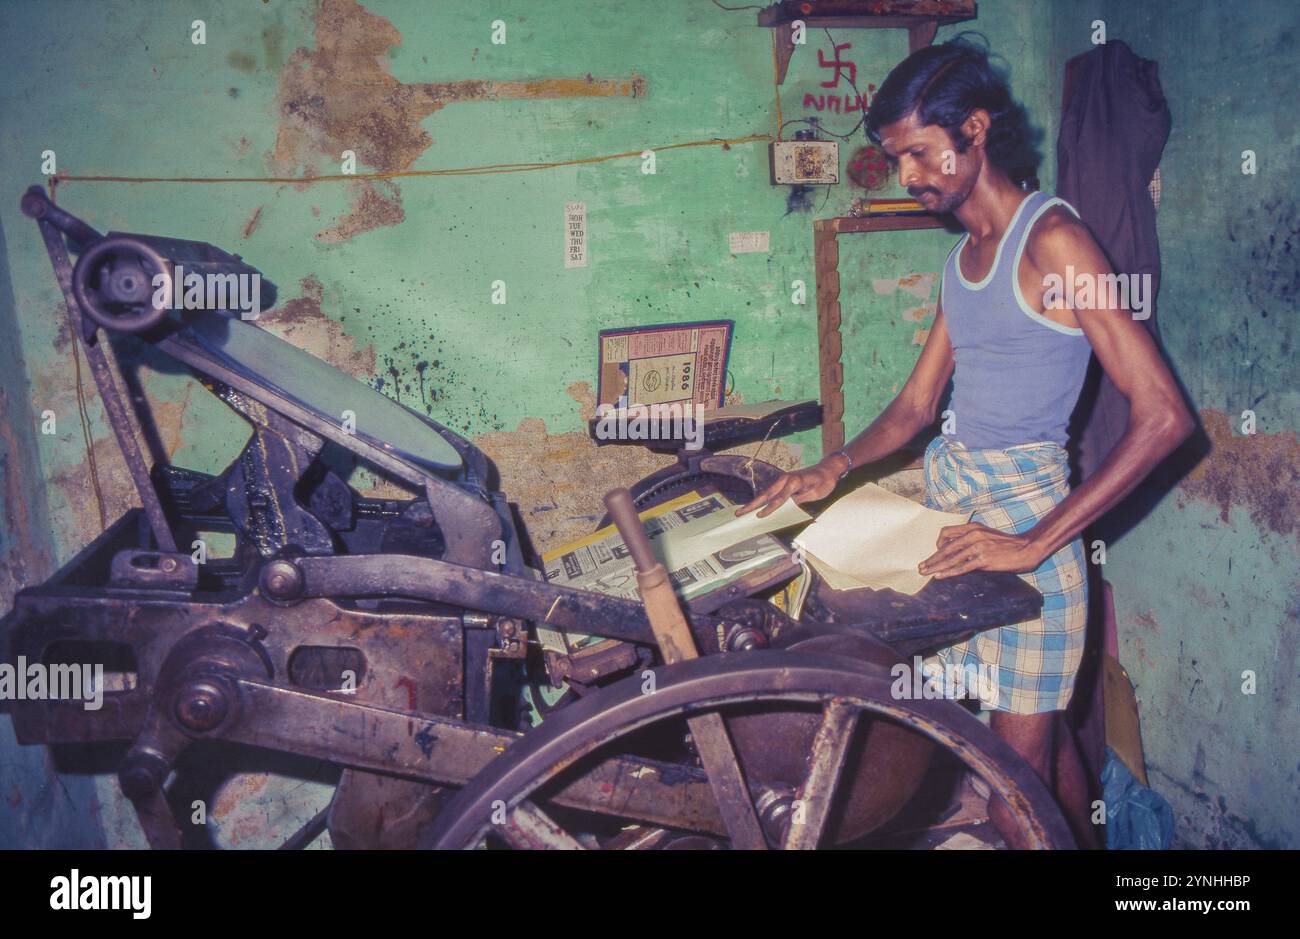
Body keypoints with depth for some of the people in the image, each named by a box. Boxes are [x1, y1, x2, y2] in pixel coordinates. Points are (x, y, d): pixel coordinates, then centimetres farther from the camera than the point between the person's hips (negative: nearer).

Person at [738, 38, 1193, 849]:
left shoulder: (1052, 240, -12)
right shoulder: (966, 257, 13)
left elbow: (1164, 416, -18)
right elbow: (917, 405, 18)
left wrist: (1034, 543, -21)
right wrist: (837, 466, -1)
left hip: (1026, 508, -7)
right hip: (951, 508, 7)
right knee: (1046, 739, 16)